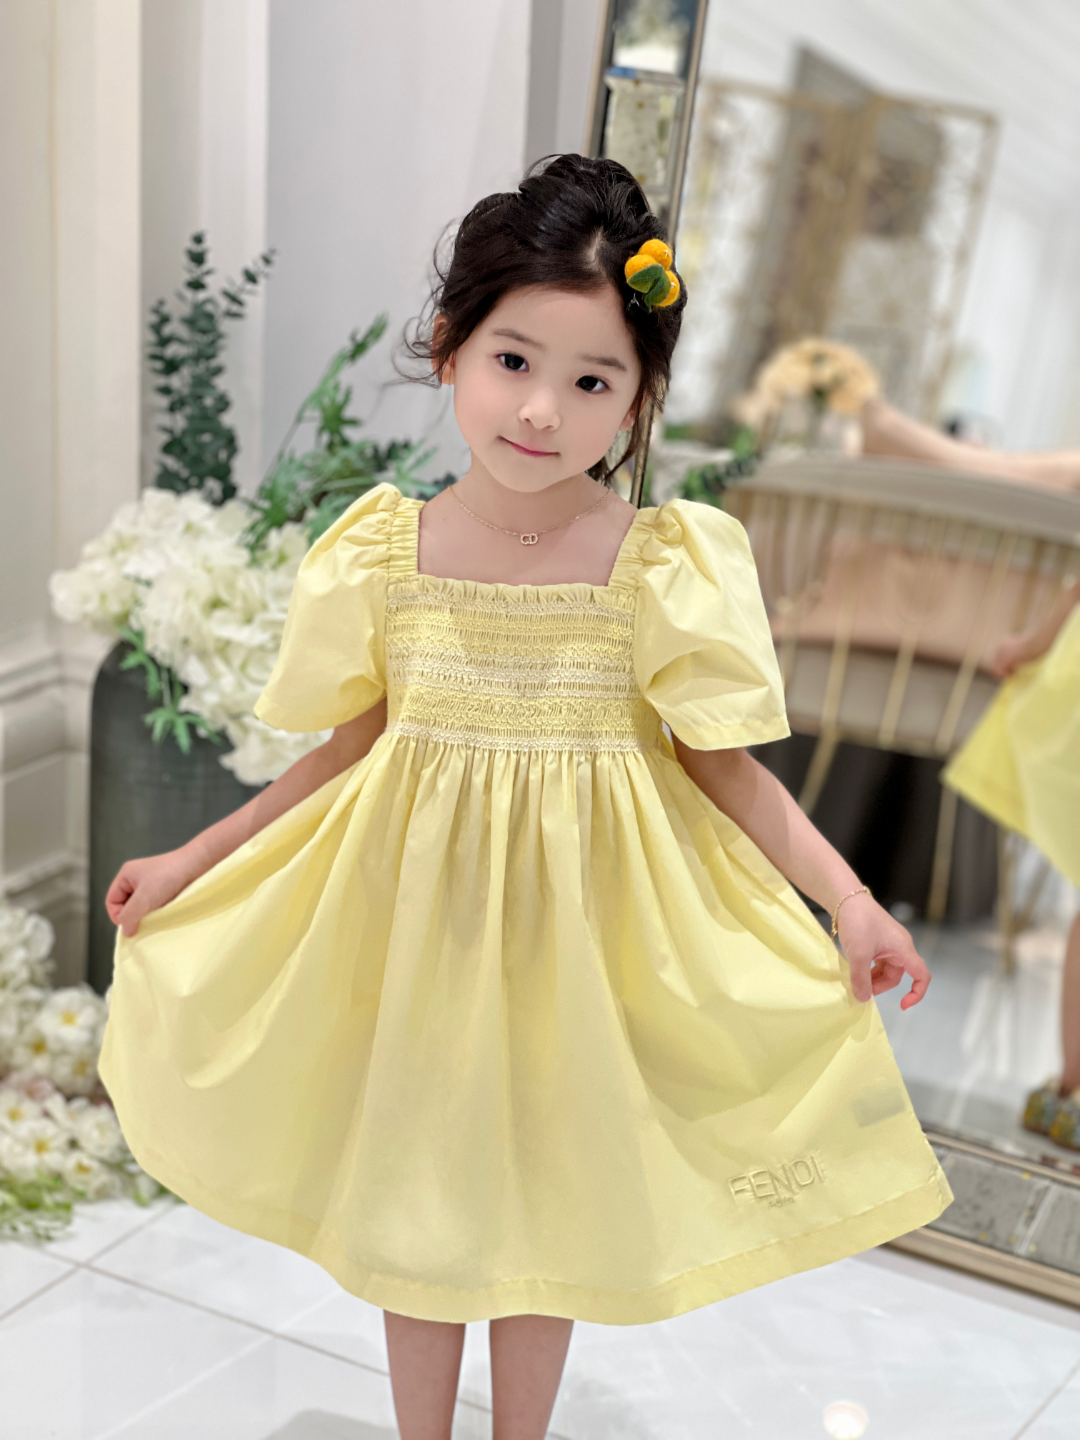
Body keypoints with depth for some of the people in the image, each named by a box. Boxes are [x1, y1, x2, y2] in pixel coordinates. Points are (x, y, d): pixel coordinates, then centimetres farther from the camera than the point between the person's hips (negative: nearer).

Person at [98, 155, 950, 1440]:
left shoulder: (664, 565, -14)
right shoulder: (384, 553, -9)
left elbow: (720, 764, -7)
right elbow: (350, 746, 3)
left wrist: (847, 897, -18)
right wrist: (192, 862, 6)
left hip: (578, 926, -1)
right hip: (415, 912, 2)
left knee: (551, 1185, 17)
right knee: (412, 1187, 17)